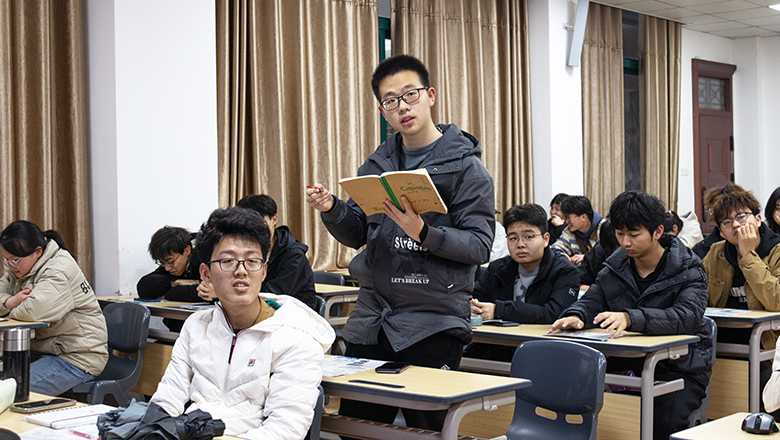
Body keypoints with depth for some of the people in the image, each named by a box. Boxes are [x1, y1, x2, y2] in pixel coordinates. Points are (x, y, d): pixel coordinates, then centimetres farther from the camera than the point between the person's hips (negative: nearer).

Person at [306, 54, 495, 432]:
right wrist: (330, 209, -4)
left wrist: (423, 233, -26)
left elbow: (479, 247, -11)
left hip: (433, 325, -5)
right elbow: (357, 235, 15)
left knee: (427, 429, 4)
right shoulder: (377, 164, 13)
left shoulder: (465, 166, -5)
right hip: (370, 319, 5)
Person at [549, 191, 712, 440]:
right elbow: (591, 301, 5)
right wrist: (576, 316, -23)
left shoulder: (688, 271, -8)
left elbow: (687, 317, -26)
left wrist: (630, 318, -44)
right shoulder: (616, 267, 9)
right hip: (629, 362, 5)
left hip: (680, 367, -4)